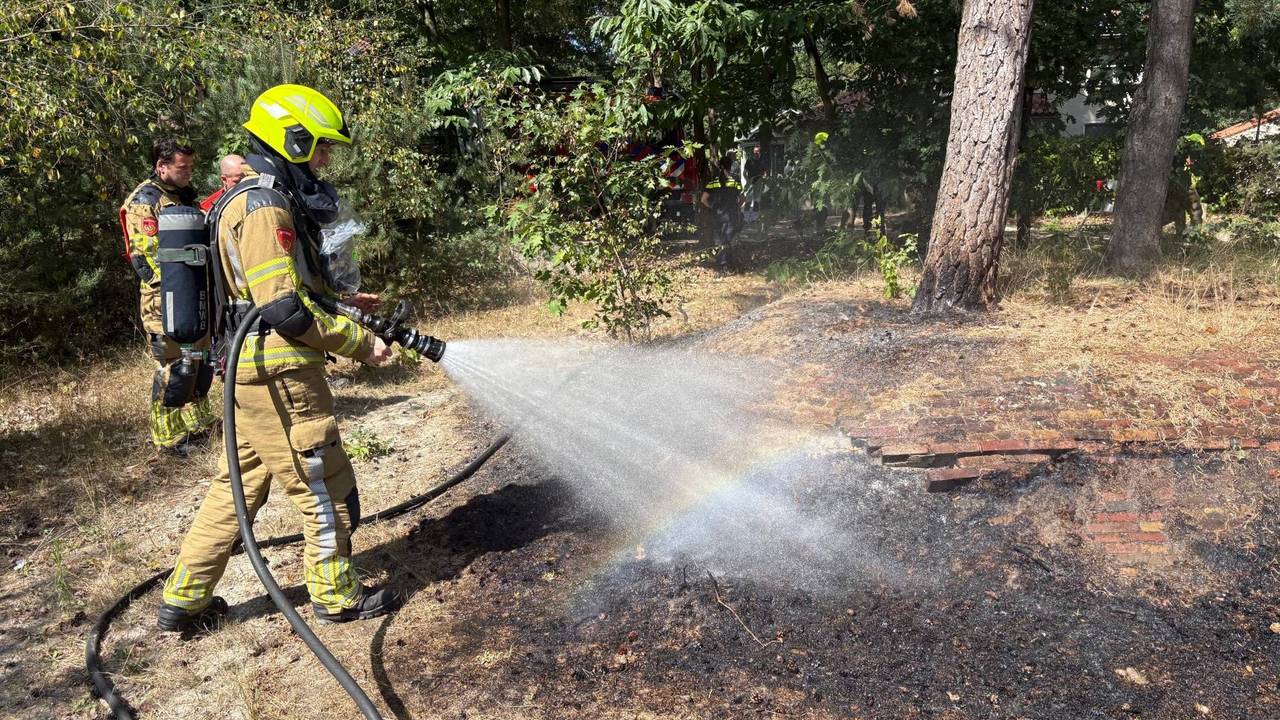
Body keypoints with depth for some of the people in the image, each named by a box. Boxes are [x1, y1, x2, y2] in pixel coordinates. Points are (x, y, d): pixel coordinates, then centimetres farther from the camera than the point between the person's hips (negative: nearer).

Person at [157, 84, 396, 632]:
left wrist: (342, 302, 12)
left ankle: (185, 598, 27)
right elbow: (285, 308, -22)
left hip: (254, 371, 10)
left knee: (239, 485, 18)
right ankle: (336, 596, 18)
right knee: (325, 486, 3)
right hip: (279, 372, -10)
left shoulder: (258, 197, 17)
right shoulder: (264, 205, -17)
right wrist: (360, 344, -15)